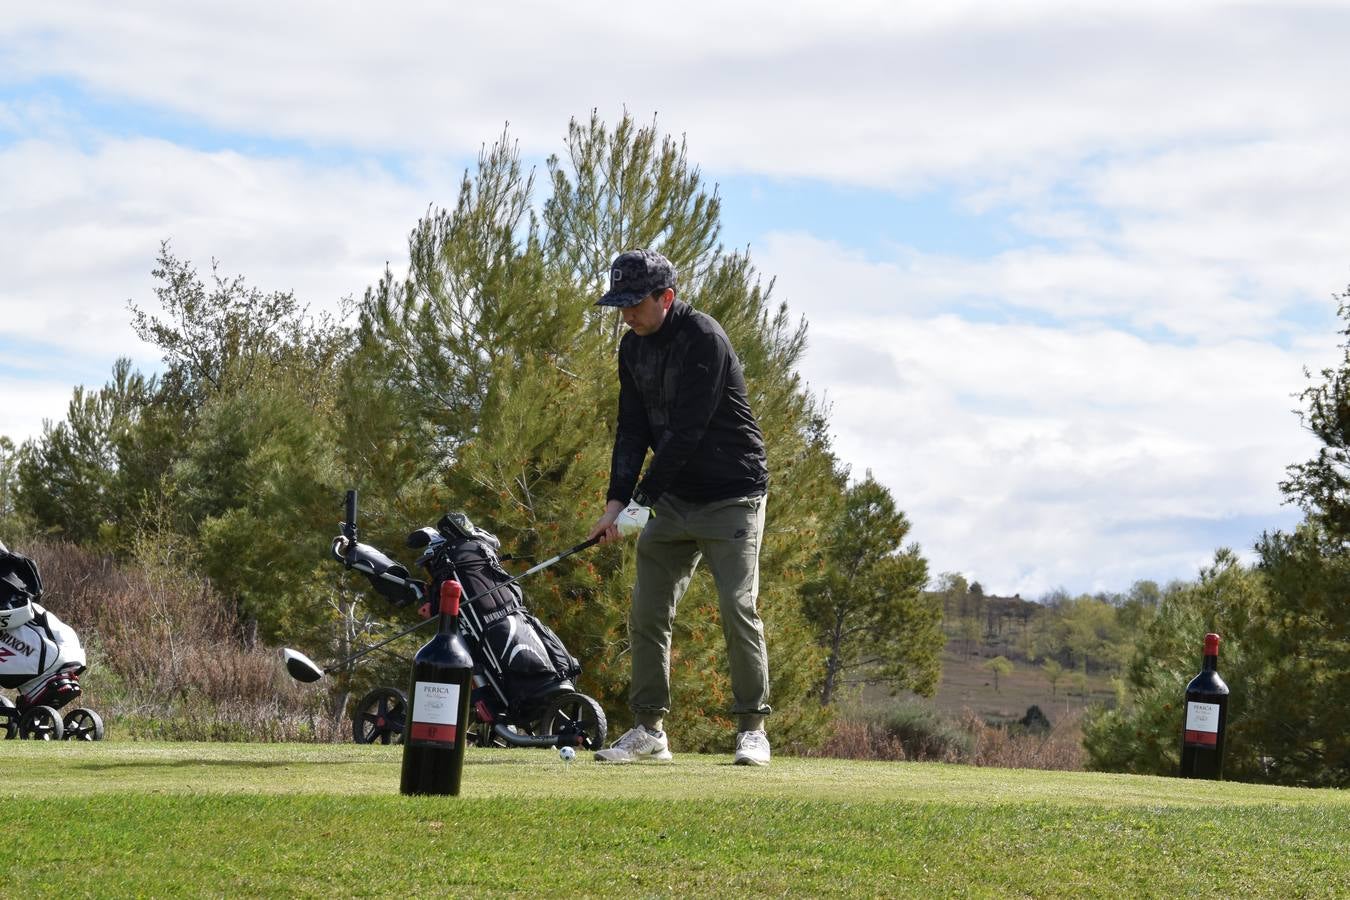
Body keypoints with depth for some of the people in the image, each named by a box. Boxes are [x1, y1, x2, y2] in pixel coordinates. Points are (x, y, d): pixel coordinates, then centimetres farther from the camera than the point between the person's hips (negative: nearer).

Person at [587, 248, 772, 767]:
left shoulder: (702, 339, -19)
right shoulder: (633, 348, 5)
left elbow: (687, 432, -23)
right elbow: (633, 430, 4)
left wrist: (642, 499, -23)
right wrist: (616, 501, -8)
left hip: (731, 495, -7)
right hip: (673, 499, 7)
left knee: (737, 607, -12)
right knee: (647, 611, 2)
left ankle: (752, 728, -3)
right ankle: (649, 730, 9)